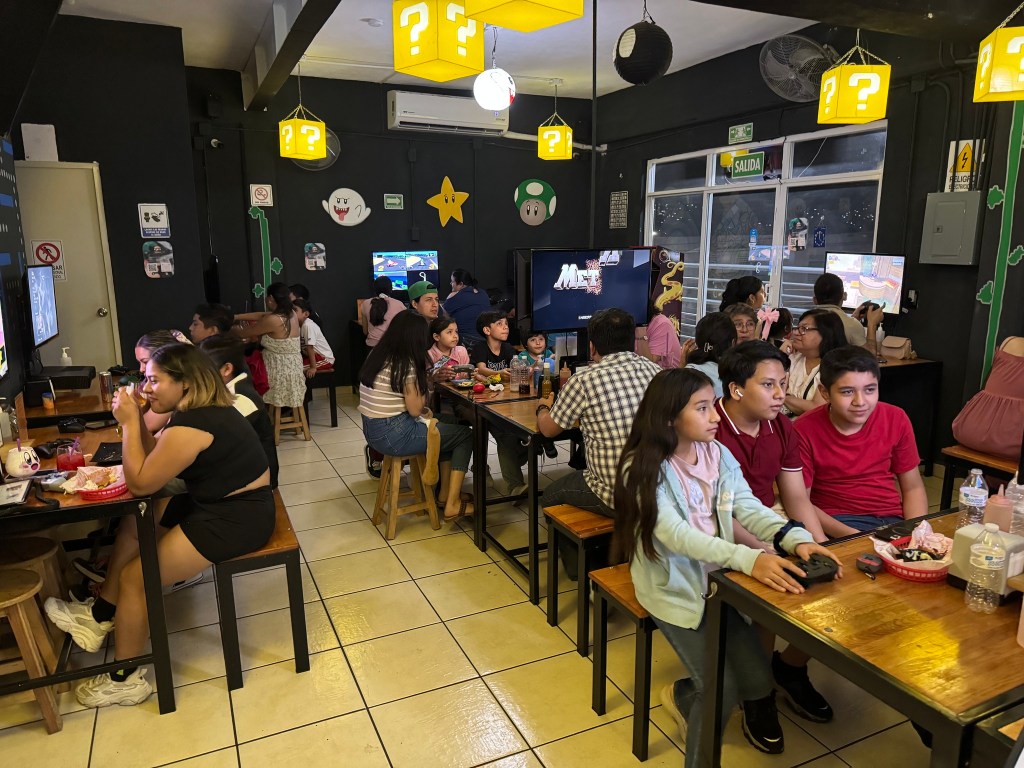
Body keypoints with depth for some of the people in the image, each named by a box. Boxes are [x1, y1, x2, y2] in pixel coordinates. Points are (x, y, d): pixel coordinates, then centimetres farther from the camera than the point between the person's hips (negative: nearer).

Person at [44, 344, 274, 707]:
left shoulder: (192, 425, -24)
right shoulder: (201, 407, 7)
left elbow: (140, 483, -18)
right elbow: (153, 461, 11)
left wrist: (129, 423, -14)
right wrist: (136, 419, -1)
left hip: (236, 519, -11)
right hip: (216, 503, 11)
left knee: (134, 578, -4)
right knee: (133, 525, 17)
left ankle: (125, 680, 14)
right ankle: (100, 615, 27)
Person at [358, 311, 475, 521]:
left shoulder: (376, 355, 7)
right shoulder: (406, 364, -17)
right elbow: (415, 410, -11)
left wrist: (423, 378, 13)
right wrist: (422, 384, 3)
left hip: (372, 430, 9)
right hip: (393, 435, -9)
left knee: (446, 428, 25)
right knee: (466, 435, 4)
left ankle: (446, 492, 26)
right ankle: (452, 504, 7)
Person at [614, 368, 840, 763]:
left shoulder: (718, 454, -2)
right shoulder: (642, 468, -20)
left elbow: (749, 507, -10)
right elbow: (677, 535, -30)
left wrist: (797, 538, -30)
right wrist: (749, 559, -42)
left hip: (717, 579, 5)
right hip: (674, 588, -5)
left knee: (758, 678, -1)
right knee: (723, 688, -10)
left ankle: (684, 695, 29)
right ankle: (692, 728, 24)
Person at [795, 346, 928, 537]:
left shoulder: (896, 419, 0)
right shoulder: (804, 431, -12)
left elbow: (912, 487, 9)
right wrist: (849, 535, -22)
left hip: (892, 520, 5)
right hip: (835, 523, -5)